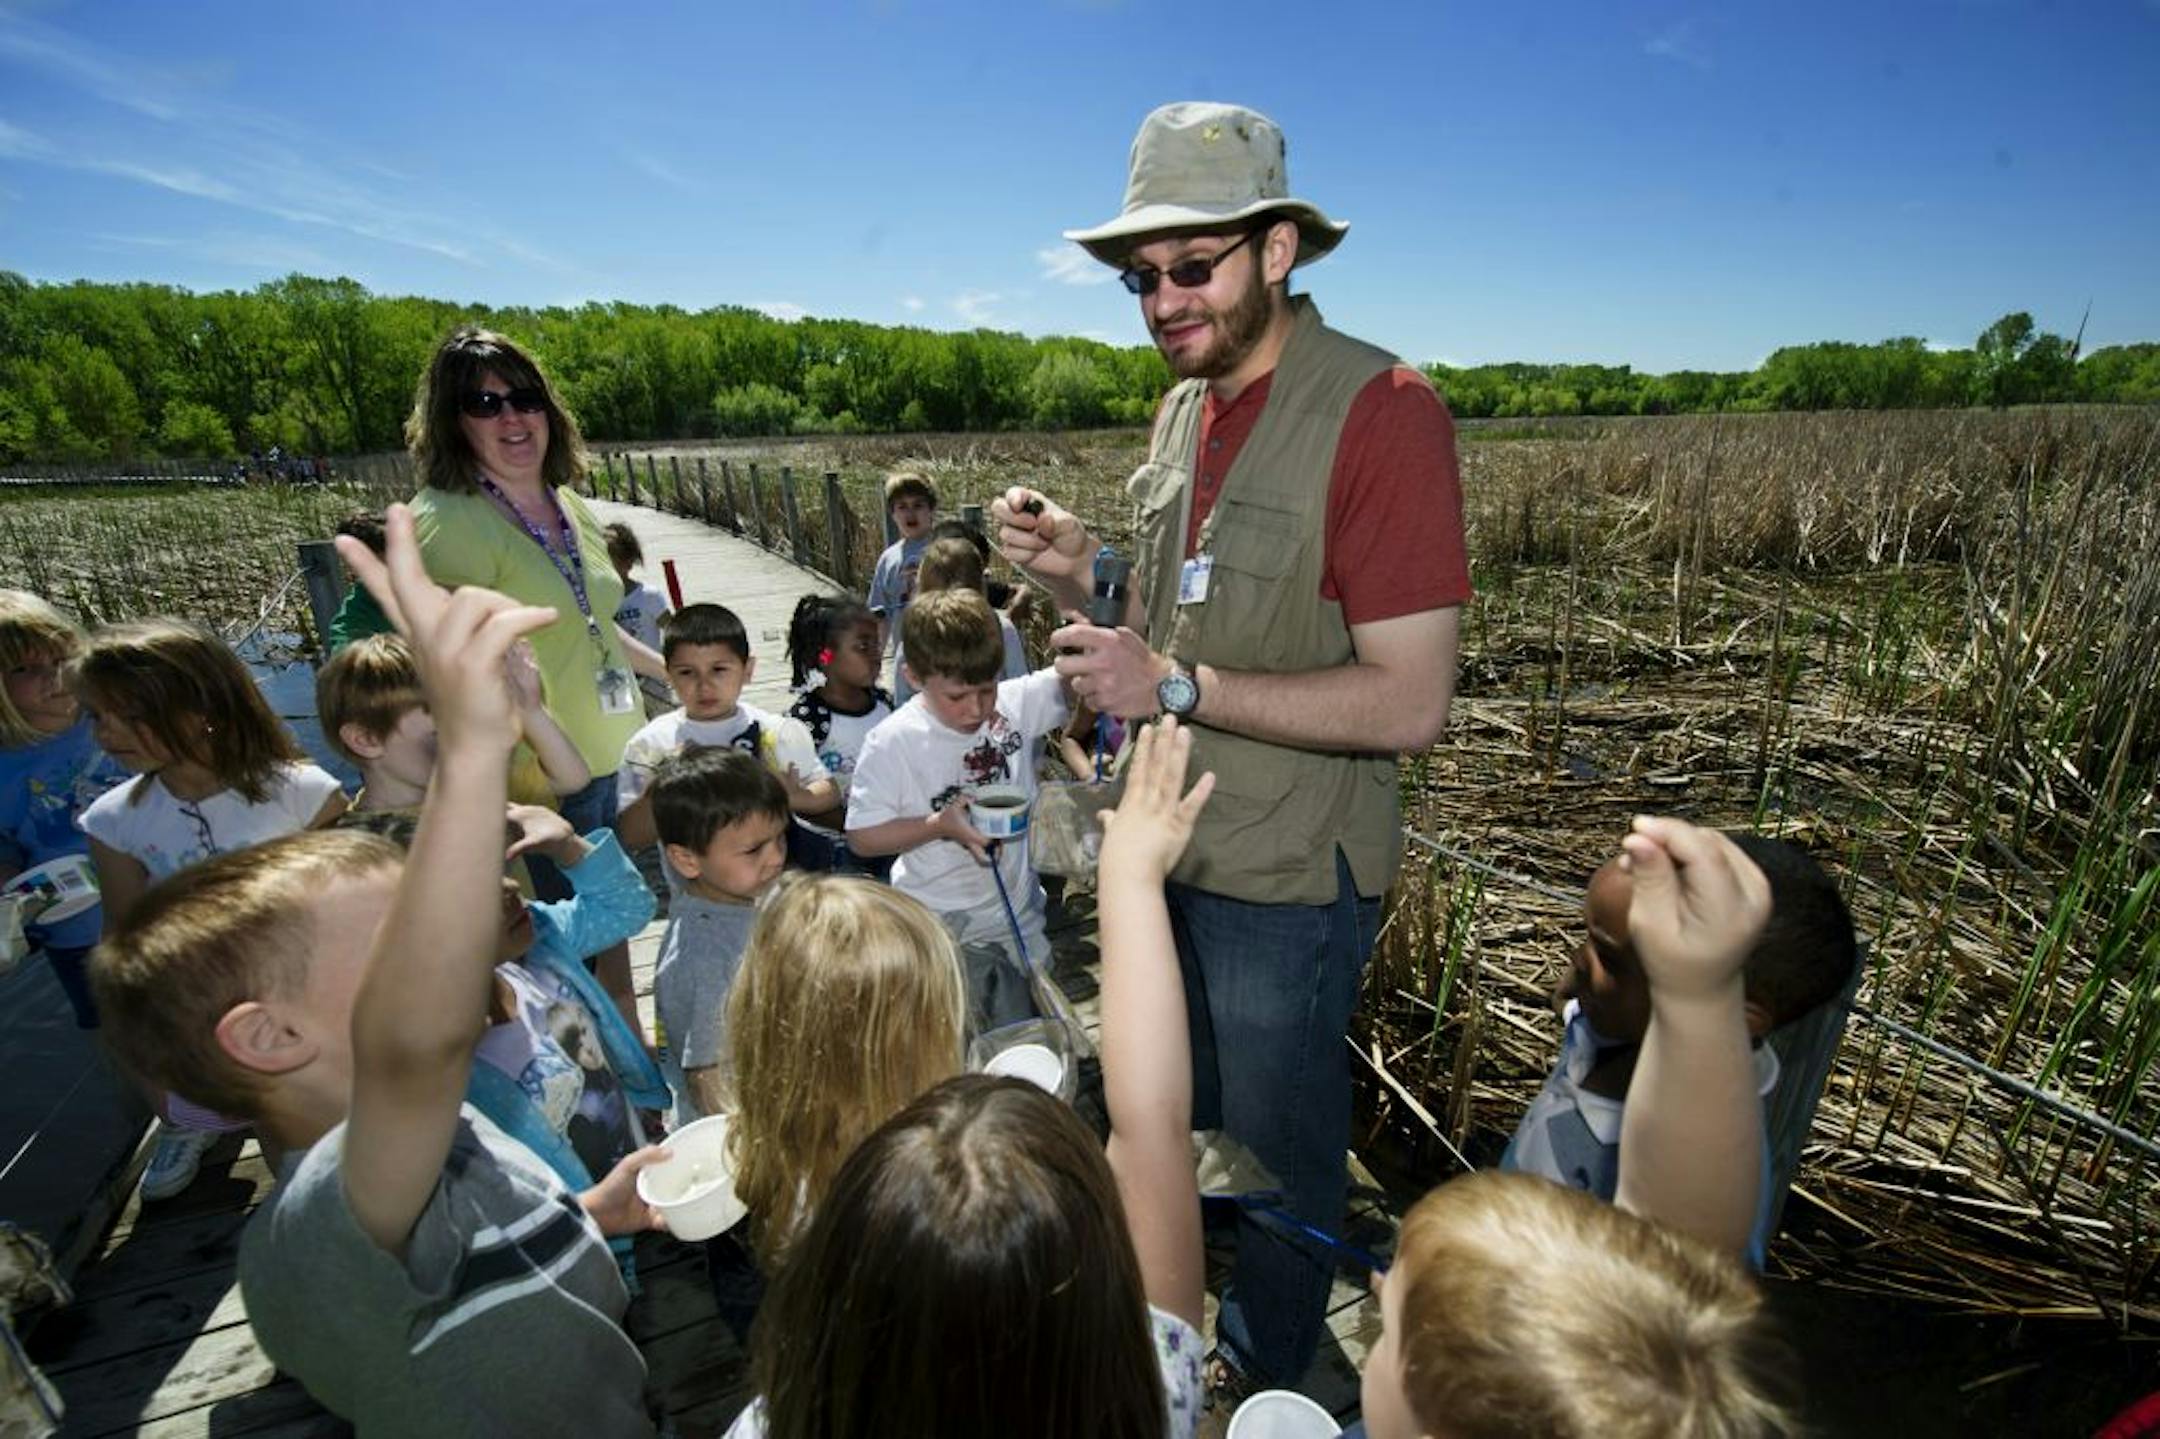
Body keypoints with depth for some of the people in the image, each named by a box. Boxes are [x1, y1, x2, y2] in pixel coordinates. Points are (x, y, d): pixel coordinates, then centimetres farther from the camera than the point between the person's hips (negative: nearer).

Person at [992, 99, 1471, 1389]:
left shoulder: (1380, 408, -19)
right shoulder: (1184, 409, 6)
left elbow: (1409, 702, -24)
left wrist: (1175, 685, -25)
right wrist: (1080, 569, -6)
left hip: (1286, 881, -7)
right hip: (1173, 850, 8)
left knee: (1276, 1160, 17)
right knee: (1179, 1124, 28)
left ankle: (1271, 1378, 49)